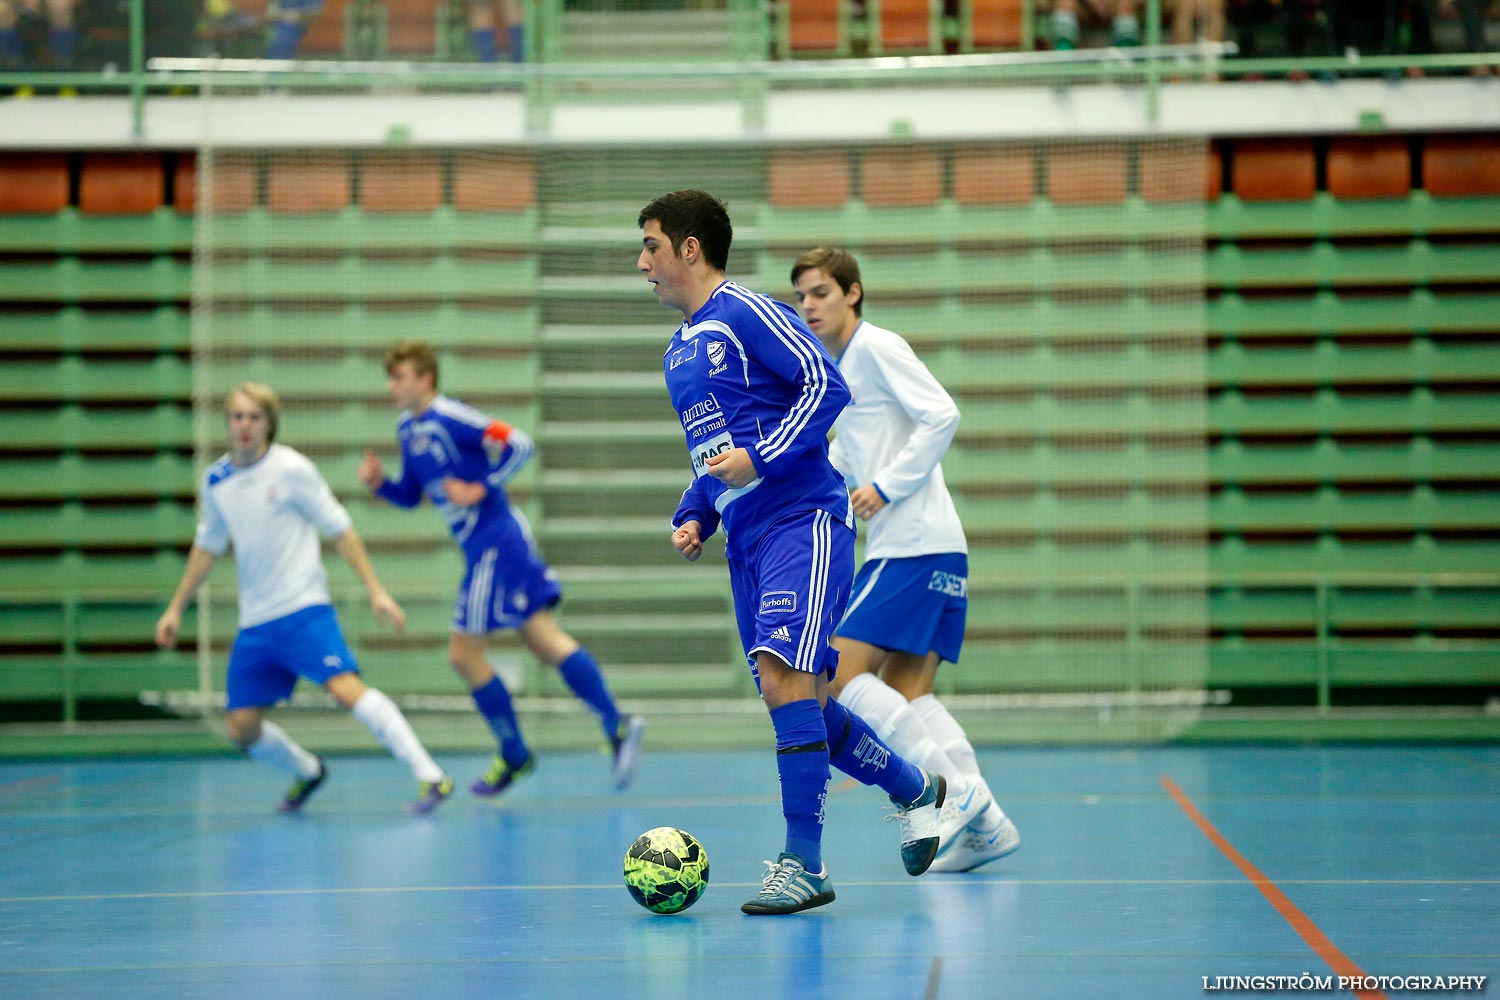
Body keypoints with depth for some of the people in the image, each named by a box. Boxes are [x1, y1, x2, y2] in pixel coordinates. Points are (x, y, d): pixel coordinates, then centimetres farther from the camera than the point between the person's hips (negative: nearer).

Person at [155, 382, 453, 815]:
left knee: (345, 687, -26)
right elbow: (207, 547, 23)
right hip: (254, 624, 6)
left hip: (302, 608, -6)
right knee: (243, 729, 4)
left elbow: (340, 530, -4)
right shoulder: (216, 480, 7)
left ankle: (430, 776, -27)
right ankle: (307, 771, 34)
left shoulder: (291, 469, -7)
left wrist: (375, 591, -8)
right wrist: (176, 608, 24)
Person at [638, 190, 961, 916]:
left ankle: (803, 864, -18)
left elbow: (826, 386, -14)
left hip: (803, 521, -9)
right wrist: (693, 517, 13)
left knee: (783, 677, -21)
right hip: (745, 541, 9)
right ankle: (913, 789, 31)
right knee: (797, 699, 9)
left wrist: (760, 457, -19)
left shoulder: (748, 314, -6)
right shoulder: (678, 352, 19)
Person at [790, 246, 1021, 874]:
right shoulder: (834, 368, 20)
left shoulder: (877, 346, -7)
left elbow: (941, 415, -16)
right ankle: (987, 825, 4)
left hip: (915, 544, -10)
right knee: (906, 692, 7)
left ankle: (955, 792, -14)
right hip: (899, 546, 10)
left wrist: (885, 487, -17)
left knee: (841, 672, -13)